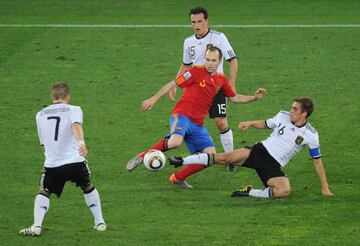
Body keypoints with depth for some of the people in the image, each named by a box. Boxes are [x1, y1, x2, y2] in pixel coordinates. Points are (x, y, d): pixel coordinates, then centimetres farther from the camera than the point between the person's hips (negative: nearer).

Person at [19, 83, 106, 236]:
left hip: (52, 165, 1)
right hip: (76, 161, -1)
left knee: (44, 192, 18)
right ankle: (100, 223, 28)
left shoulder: (40, 115, 16)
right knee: (88, 188, 24)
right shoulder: (73, 110, 3)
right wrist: (81, 142, -37)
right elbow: (76, 125, -20)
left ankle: (36, 226, -2)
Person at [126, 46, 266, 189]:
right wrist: (154, 99, -6)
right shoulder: (197, 72, -4)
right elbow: (173, 84, -3)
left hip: (197, 124, 7)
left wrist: (254, 97, 11)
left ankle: (178, 177, 8)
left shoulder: (221, 80, 14)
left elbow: (235, 98, 24)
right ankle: (143, 156, -16)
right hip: (182, 115, -7)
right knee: (175, 141, -37)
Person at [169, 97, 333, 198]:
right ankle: (182, 161, -13)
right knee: (225, 158, -20)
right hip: (261, 151, 2)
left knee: (285, 191, -32)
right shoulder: (283, 116, 2)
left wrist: (325, 187, 0)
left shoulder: (311, 135, -7)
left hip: (273, 166, -2)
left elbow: (317, 160, 0)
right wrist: (250, 123, 3)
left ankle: (249, 193, -16)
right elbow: (266, 124, 22)